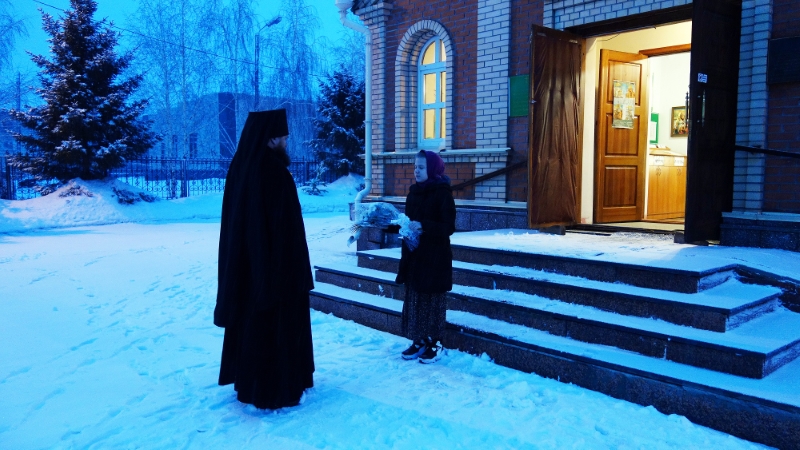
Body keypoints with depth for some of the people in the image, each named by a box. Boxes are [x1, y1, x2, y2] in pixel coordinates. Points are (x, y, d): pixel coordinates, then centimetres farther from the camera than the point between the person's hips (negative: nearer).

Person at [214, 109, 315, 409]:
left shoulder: (241, 165, 5)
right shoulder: (273, 171, -21)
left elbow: (236, 220, 10)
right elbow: (284, 223, -21)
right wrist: (294, 267, -15)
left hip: (244, 260, 9)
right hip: (276, 262, -9)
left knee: (249, 318, 17)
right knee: (277, 322, 3)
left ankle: (248, 383, 31)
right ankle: (274, 391, 14)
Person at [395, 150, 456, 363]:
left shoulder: (443, 194, -11)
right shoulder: (414, 192, 9)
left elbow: (448, 227, -16)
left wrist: (423, 226, -26)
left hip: (435, 257, -7)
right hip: (414, 254, 7)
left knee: (433, 300, 2)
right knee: (414, 298, 10)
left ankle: (434, 343, 14)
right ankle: (419, 341, 22)